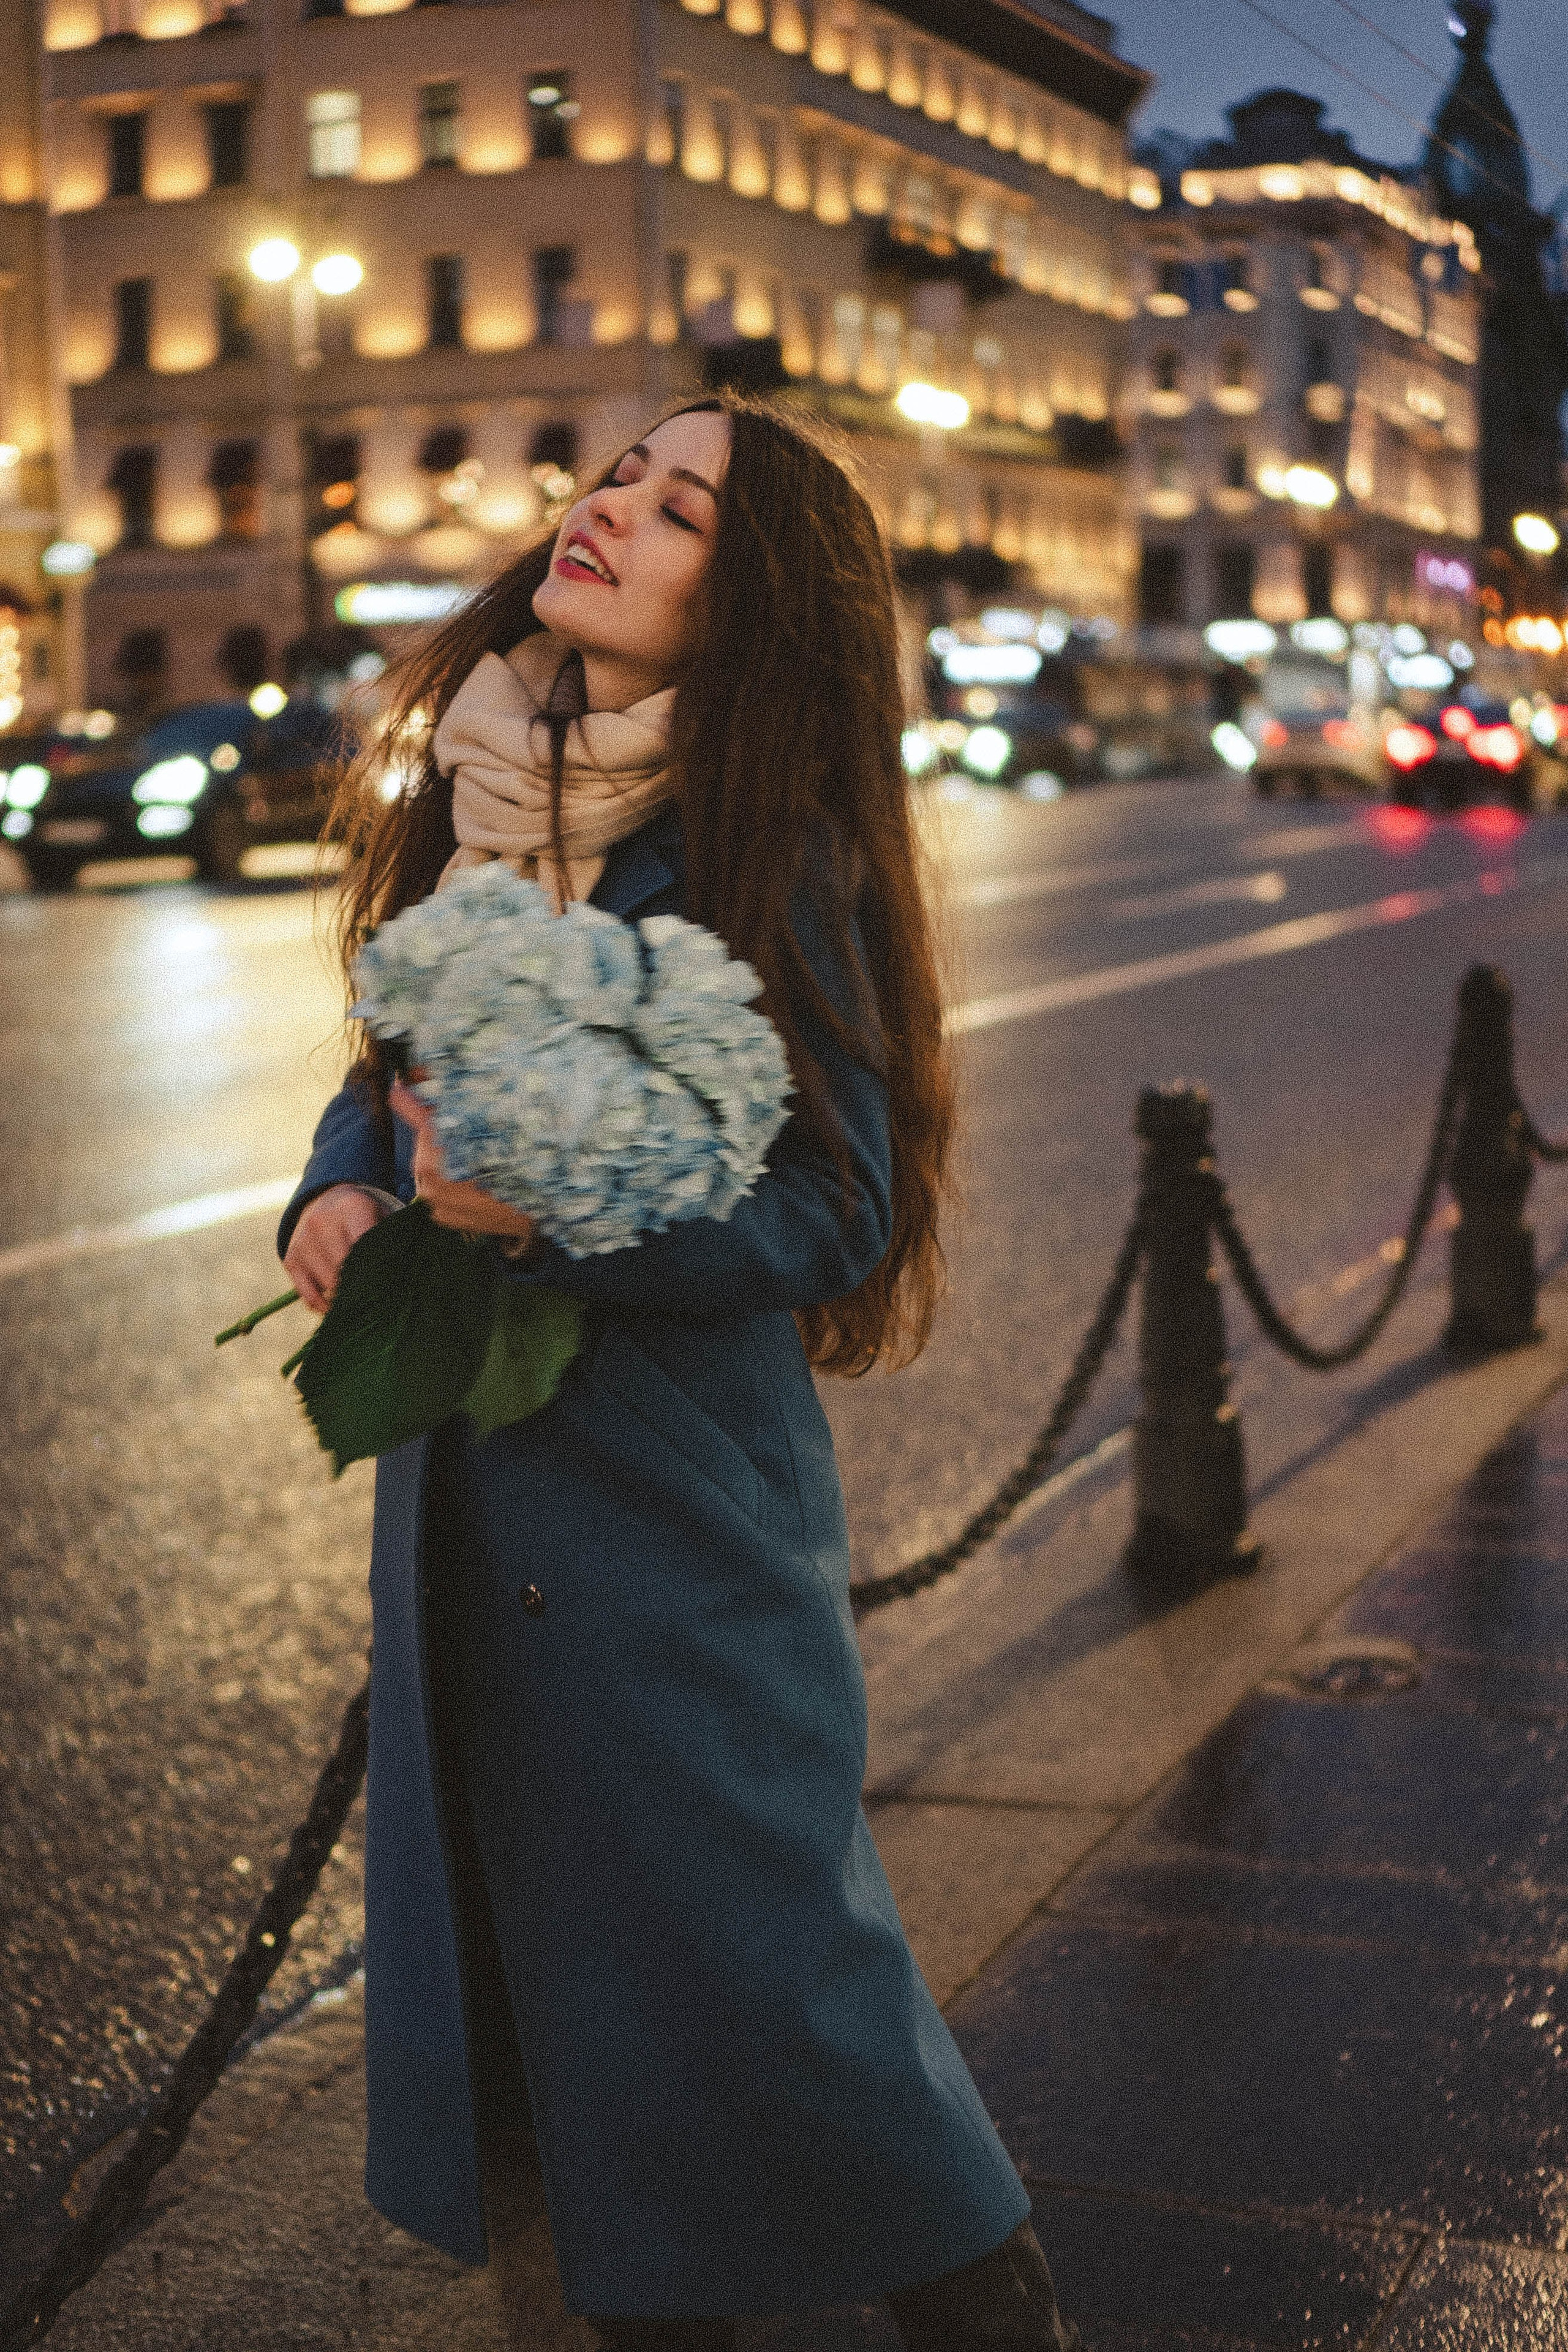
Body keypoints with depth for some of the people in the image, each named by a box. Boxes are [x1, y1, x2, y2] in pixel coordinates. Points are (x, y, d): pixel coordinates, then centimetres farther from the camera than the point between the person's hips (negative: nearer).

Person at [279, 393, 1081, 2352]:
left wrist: (551, 1216, -27)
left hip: (675, 1474, -6)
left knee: (744, 1935, 0)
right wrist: (336, 1191, -5)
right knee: (525, 1911, 16)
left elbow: (832, 1218, -15)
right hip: (468, 1469, 7)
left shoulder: (772, 857, -14)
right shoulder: (473, 790, 5)